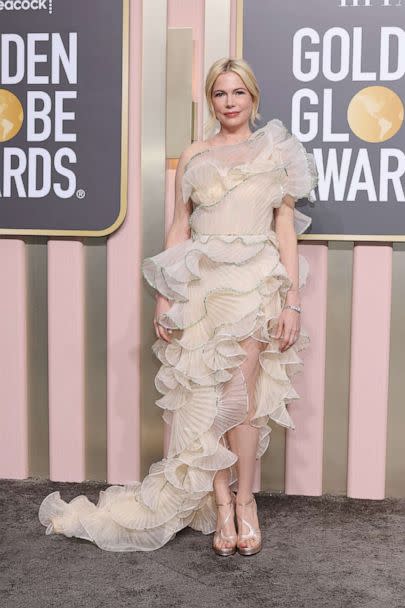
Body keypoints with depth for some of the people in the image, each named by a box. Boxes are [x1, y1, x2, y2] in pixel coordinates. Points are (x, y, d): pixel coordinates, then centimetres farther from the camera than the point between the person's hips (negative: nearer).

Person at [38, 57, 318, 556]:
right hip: (200, 285, 2)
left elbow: (286, 229, 5)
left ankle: (242, 499, 10)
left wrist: (292, 301, -3)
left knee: (240, 395, -7)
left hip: (255, 284, -2)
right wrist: (163, 298, 4)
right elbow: (179, 228, 11)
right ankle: (223, 505, 8)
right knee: (205, 397, -2)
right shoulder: (193, 156, 13)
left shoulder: (276, 153, 8)